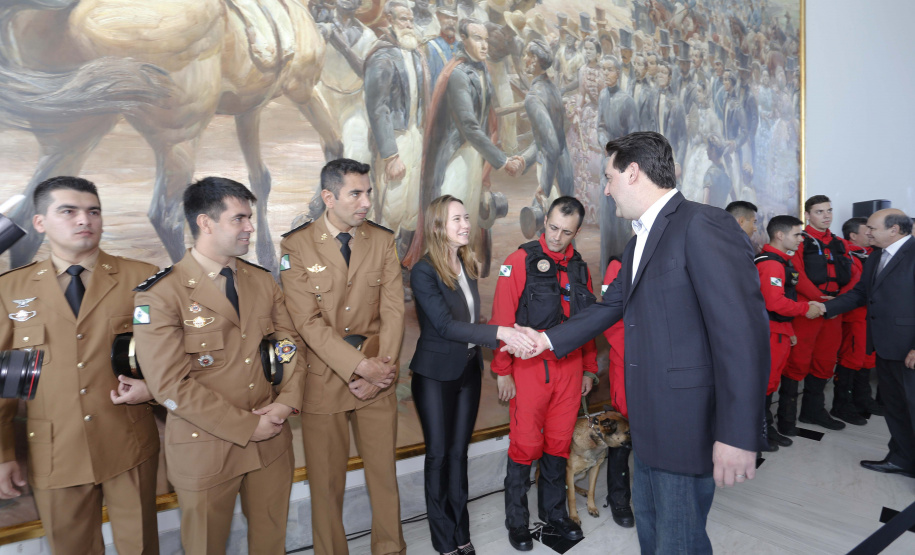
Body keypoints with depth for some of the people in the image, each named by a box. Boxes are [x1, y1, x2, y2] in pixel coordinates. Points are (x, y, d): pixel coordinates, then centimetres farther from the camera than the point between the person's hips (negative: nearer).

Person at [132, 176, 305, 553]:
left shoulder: (262, 281, 5)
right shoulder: (161, 293, -13)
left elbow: (290, 343, 8)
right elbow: (170, 384, -17)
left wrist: (287, 400, -10)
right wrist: (246, 427, -16)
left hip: (272, 441, 4)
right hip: (206, 449, -4)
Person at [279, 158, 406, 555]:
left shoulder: (383, 240, 1)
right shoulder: (296, 245, -8)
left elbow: (393, 311, -3)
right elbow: (309, 322, -13)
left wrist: (381, 370, -12)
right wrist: (361, 367, -17)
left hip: (377, 377, 3)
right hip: (324, 378, -2)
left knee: (384, 472, 14)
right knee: (326, 481, 11)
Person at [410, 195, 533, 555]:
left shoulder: (467, 265, 5)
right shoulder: (424, 271, -16)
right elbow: (445, 325, -25)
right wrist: (499, 332, -33)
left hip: (468, 371, 6)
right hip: (436, 374, -6)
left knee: (459, 452, 14)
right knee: (439, 454, 6)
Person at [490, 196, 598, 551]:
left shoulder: (579, 268, 11)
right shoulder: (520, 262, -6)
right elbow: (502, 320, -9)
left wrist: (588, 369, 15)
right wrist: (502, 372, -11)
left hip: (569, 368, 5)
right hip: (529, 368, -4)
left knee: (559, 442, 12)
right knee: (526, 445, 2)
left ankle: (553, 511, 30)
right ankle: (516, 521, 19)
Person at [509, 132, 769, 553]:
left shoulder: (703, 226, -18)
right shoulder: (640, 241, 13)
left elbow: (743, 329, -24)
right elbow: (610, 305, 21)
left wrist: (738, 435, -25)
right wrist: (549, 340, 21)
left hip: (688, 424, -9)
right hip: (649, 423, 9)